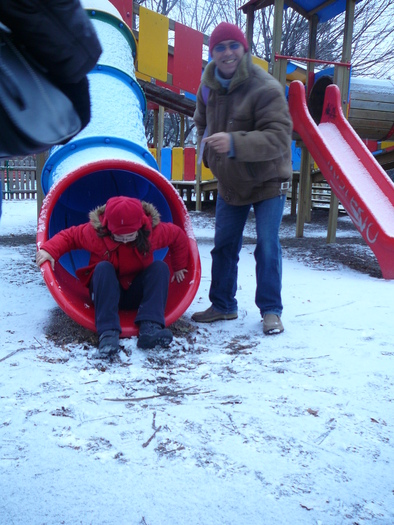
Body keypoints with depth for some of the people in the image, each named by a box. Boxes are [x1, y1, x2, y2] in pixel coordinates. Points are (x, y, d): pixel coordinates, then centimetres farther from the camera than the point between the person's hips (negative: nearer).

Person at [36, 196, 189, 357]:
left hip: (138, 293, 2)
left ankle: (150, 326, -44)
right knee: (103, 268, -34)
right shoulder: (94, 232, -19)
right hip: (106, 291, -2)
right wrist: (49, 250, -25)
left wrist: (179, 266, 7)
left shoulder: (154, 231, -16)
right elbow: (68, 236, -7)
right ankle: (108, 332, -48)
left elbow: (178, 235, 2)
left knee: (160, 267, -25)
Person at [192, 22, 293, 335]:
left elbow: (279, 137, -32)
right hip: (229, 183, 6)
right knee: (224, 245, 10)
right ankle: (223, 305, 24)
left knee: (267, 246, -8)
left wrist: (235, 143, -44)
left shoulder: (266, 88, -23)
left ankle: (271, 311, 8)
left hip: (267, 182, -6)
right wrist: (208, 149, 4)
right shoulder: (208, 86, 0)